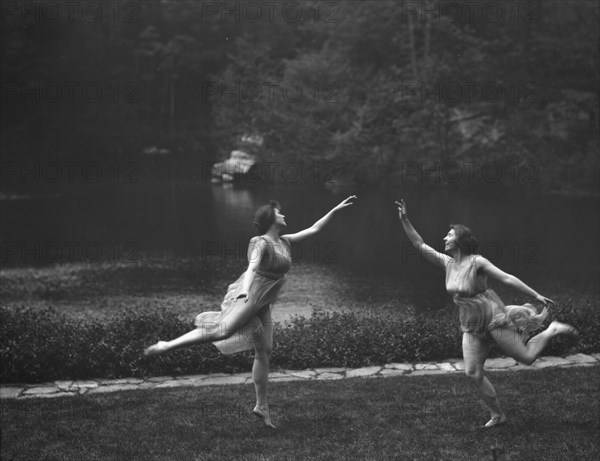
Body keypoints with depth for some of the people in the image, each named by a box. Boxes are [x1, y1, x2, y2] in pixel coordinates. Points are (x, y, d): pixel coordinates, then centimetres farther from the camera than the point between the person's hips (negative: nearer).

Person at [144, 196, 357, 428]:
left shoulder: (284, 241, 14)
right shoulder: (262, 243, -11)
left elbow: (313, 229, 23)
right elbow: (252, 266, -30)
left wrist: (335, 210, 24)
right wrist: (245, 290, -48)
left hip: (261, 305, 8)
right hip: (246, 298, -8)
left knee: (264, 353, 8)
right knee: (222, 331, -28)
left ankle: (261, 406, 14)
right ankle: (166, 346, -28)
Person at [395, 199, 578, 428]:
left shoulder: (477, 262, -16)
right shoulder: (447, 262, 2)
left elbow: (507, 278, -17)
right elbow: (419, 244, 4)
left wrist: (536, 295, -18)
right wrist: (404, 219, -4)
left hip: (494, 319, -6)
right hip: (472, 327, 6)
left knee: (527, 357, -5)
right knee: (473, 373, -3)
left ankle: (553, 330, 21)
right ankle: (497, 415, 10)